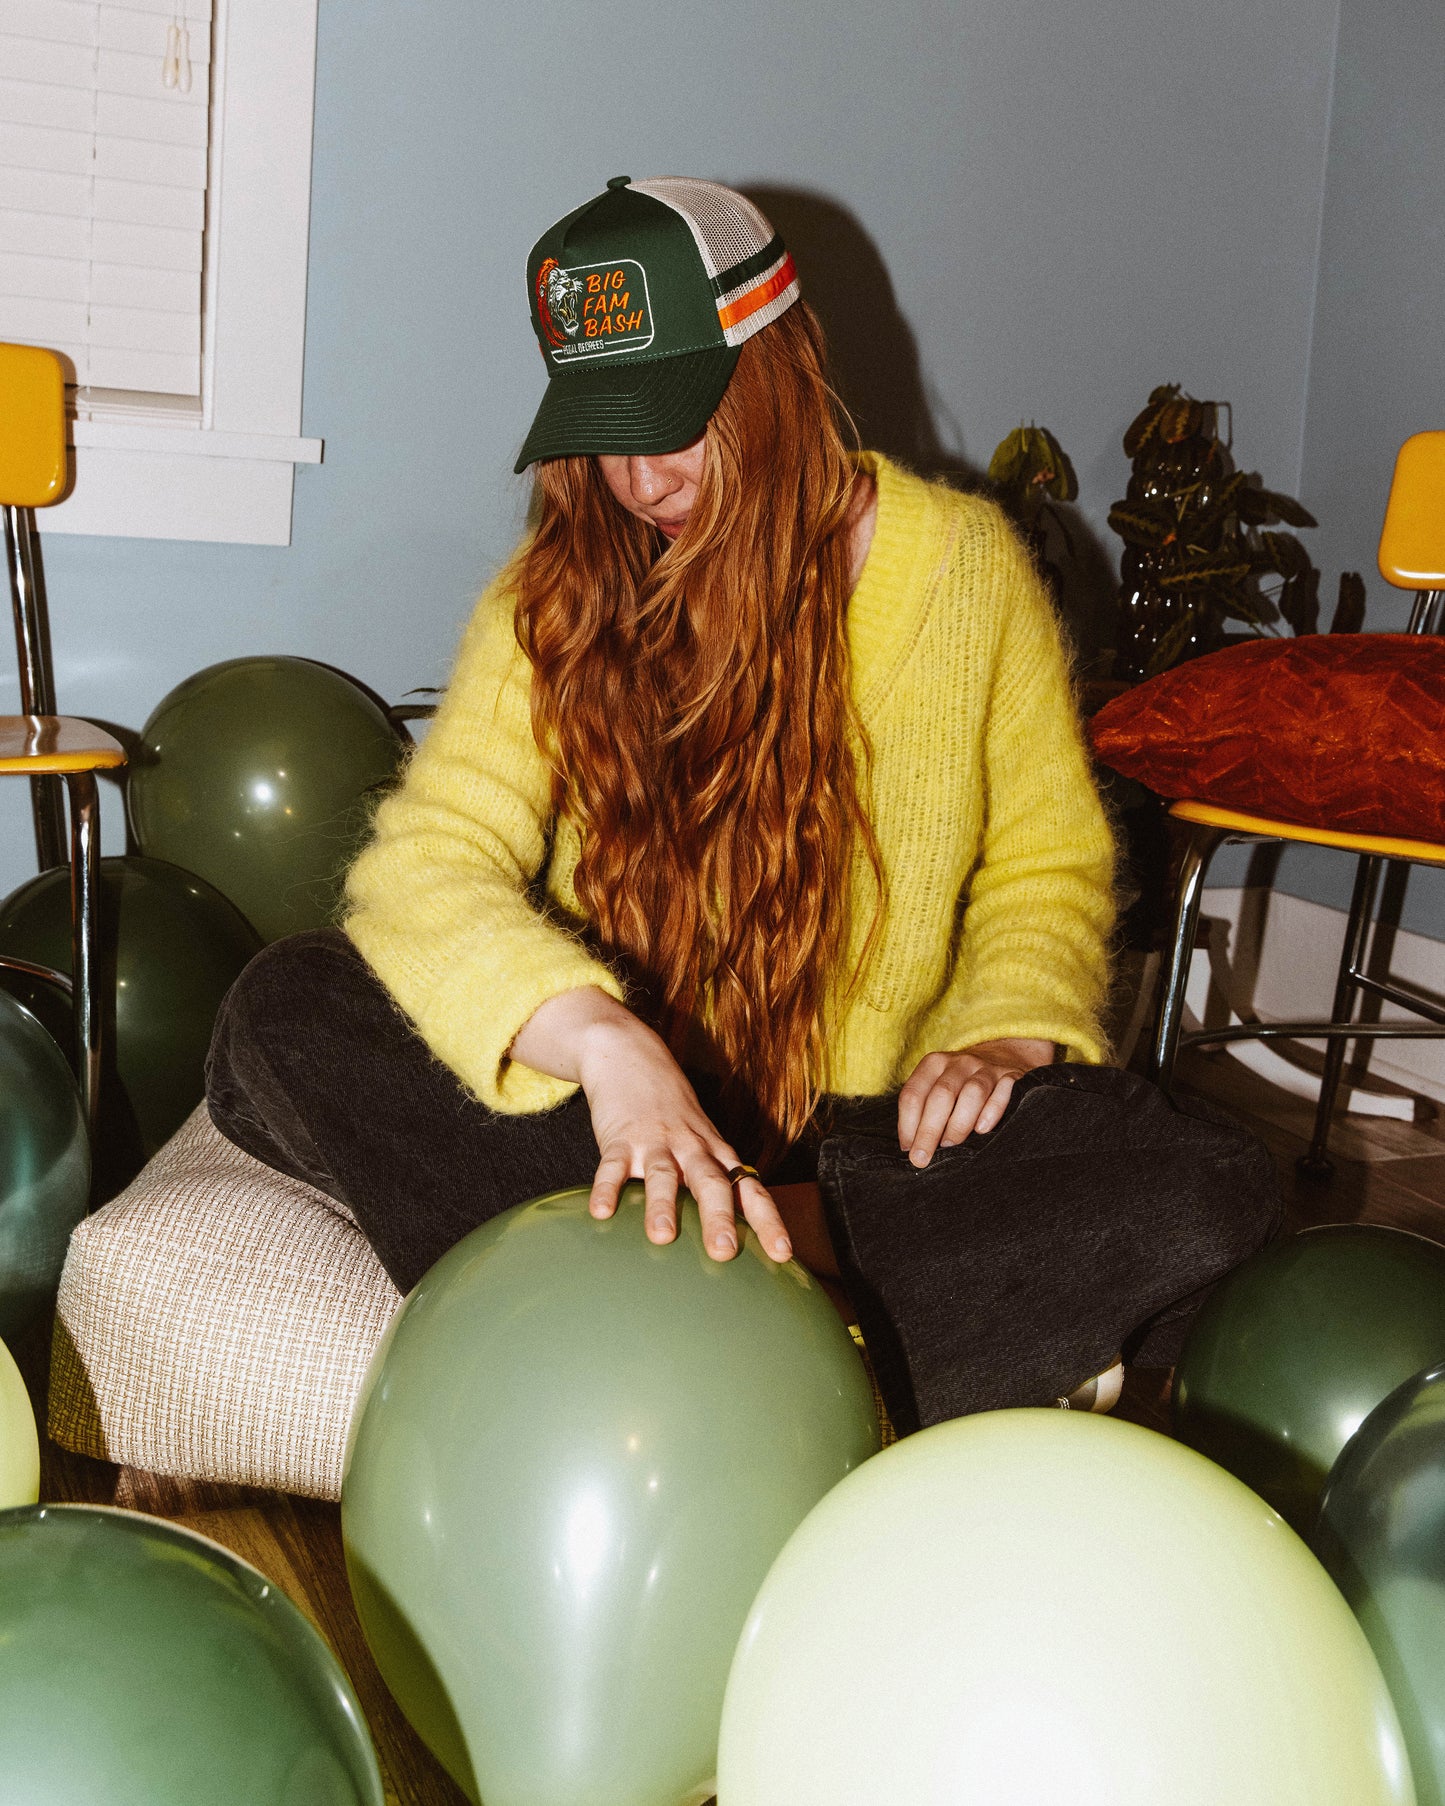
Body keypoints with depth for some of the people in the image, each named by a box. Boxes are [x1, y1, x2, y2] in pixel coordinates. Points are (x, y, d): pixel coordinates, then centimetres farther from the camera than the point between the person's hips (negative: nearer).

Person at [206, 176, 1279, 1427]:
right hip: (598, 1116, 1)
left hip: (870, 1127, 0)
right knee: (284, 1019, -25)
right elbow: (428, 863, -17)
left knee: (1195, 1210, -27)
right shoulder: (556, 595, -2)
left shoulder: (963, 562, 0)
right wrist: (604, 1042, -37)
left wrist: (1010, 1031, -11)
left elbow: (1049, 856, 10)